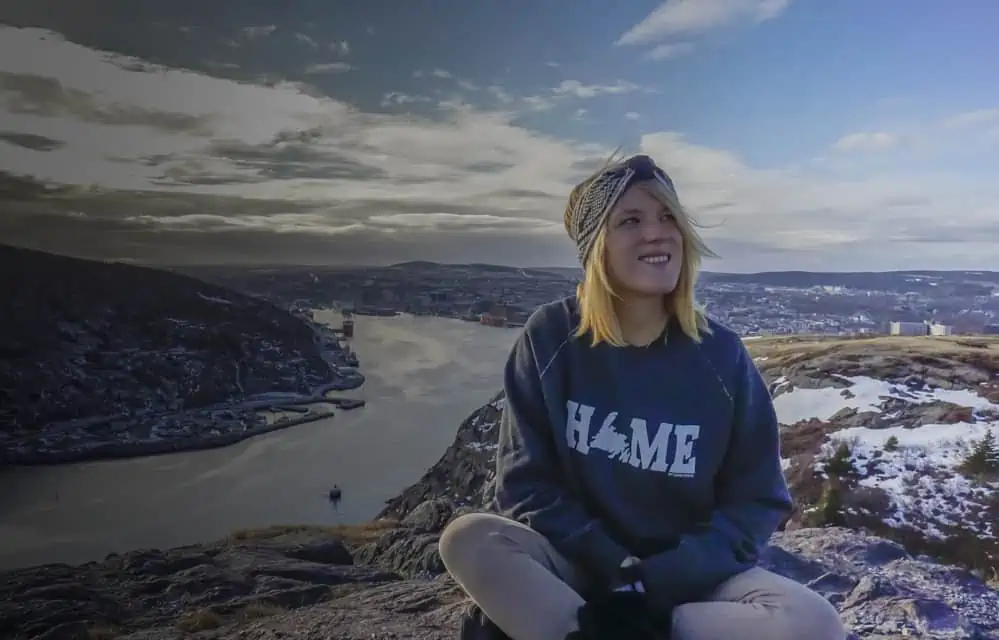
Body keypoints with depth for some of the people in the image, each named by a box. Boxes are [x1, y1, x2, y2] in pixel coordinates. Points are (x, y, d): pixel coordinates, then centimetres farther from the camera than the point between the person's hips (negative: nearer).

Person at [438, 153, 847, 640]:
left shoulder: (721, 354, -6)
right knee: (468, 540, -28)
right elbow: (525, 482, -5)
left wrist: (654, 578, -16)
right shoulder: (550, 338, -7)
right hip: (576, 566, -1)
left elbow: (756, 501, -4)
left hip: (689, 575, 2)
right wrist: (615, 567, -17)